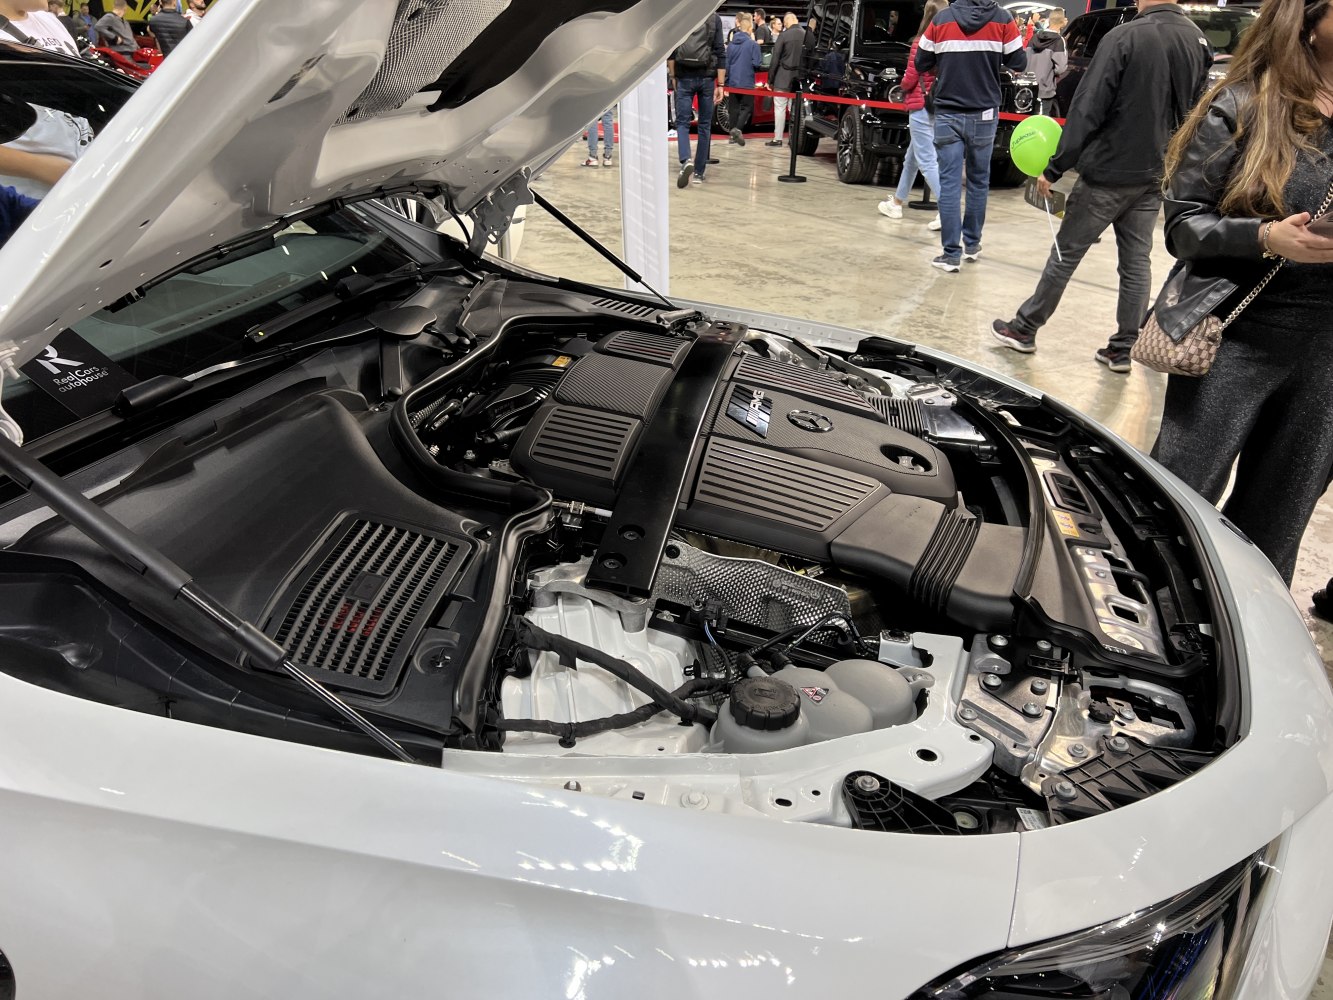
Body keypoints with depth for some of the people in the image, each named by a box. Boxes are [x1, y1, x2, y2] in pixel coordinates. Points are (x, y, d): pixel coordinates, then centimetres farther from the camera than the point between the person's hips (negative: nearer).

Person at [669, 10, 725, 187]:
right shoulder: (715, 19, 0)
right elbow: (720, 53, -3)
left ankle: (685, 161, -22)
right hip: (707, 78, 0)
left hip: (684, 78, 0)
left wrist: (673, 76, 10)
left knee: (682, 122, 4)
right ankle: (699, 172, 11)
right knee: (705, 125, 10)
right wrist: (720, 85, -1)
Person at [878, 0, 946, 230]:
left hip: (922, 107, -7)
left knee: (928, 161, -8)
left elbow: (909, 80, -9)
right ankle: (897, 201, 34)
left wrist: (904, 84, 11)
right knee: (912, 157, 21)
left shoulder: (921, 43, -12)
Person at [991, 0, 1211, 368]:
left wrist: (1055, 168, -13)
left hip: (1108, 173, -5)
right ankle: (1122, 349, 14)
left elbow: (1087, 109, -17)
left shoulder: (1125, 37, -15)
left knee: (1065, 254, 5)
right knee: (1136, 261, 10)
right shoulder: (1199, 42, 5)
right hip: (1155, 177, 6)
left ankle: (1024, 329, 17)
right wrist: (1171, 160, 20)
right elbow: (1194, 114, 13)